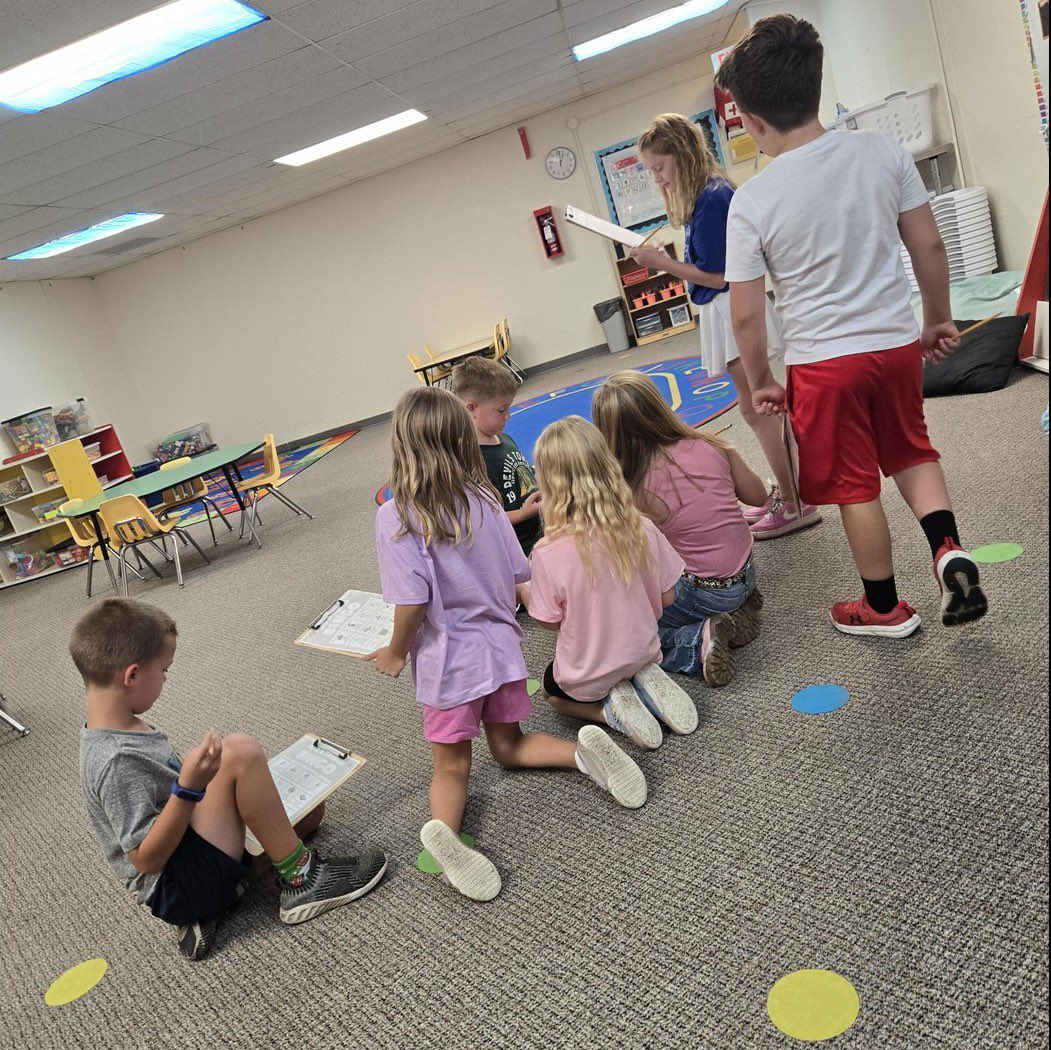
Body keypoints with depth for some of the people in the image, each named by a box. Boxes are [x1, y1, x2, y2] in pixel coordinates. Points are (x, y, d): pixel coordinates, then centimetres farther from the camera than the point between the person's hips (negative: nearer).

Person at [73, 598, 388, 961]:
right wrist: (190, 786, -33)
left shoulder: (122, 728, 6)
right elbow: (145, 859, -25)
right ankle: (301, 878, -13)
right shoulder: (115, 762, -24)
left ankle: (206, 908, 3)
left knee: (310, 807, 14)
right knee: (239, 750, -26)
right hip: (174, 889, -11)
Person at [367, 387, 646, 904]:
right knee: (509, 745, 25)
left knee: (451, 766, 16)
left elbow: (412, 601, -22)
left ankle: (442, 827, -15)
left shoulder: (396, 517, -19)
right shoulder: (486, 498, -4)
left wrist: (395, 653, -3)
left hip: (447, 658, -4)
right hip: (500, 644, 4)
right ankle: (584, 749, -2)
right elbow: (518, 576, 2)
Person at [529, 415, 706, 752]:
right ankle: (645, 683, 5)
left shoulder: (548, 553, -29)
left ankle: (609, 708, 2)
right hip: (642, 655, 3)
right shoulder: (642, 529, -18)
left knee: (551, 690, 33)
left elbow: (549, 622, -15)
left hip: (586, 675, -3)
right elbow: (666, 597, -6)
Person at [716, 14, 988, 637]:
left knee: (856, 488, 11)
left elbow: (746, 315, -10)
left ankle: (884, 609, 26)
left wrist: (760, 383, 4)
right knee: (912, 452, 26)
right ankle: (949, 551, 6)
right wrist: (939, 320, 16)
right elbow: (930, 247, 1)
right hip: (898, 341, 4)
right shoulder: (883, 151, -6)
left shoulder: (752, 202, -14)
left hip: (823, 363, -3)